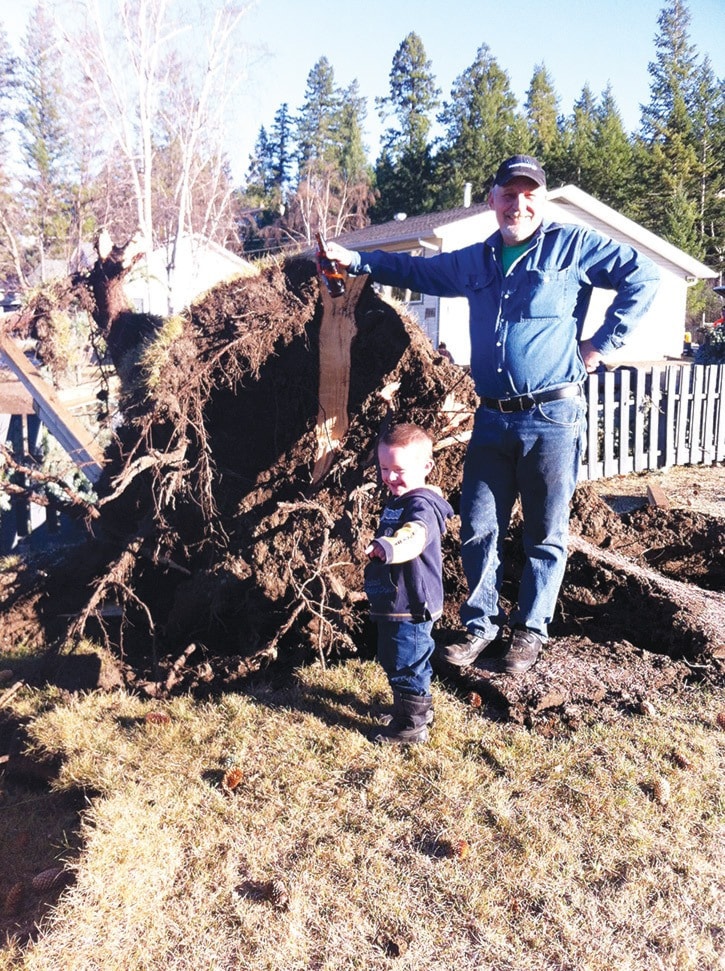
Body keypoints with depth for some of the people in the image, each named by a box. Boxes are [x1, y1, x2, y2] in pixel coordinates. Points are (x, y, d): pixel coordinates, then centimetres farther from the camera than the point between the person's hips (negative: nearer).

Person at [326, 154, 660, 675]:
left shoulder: (573, 246, 1)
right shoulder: (474, 261, 15)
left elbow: (644, 276, 0)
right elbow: (416, 268, 27)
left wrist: (603, 342, -4)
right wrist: (355, 259, 18)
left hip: (553, 417, -4)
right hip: (492, 418, 5)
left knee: (546, 533, 6)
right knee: (478, 529, 7)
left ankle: (530, 630, 21)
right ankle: (482, 626, 22)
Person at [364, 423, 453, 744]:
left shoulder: (421, 504, -23)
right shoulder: (398, 500, 10)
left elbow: (413, 537, -45)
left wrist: (385, 547, -61)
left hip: (410, 606, -11)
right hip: (393, 601, 11)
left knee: (405, 665, 1)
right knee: (395, 660, 24)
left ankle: (412, 725, 16)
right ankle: (419, 706, 42)